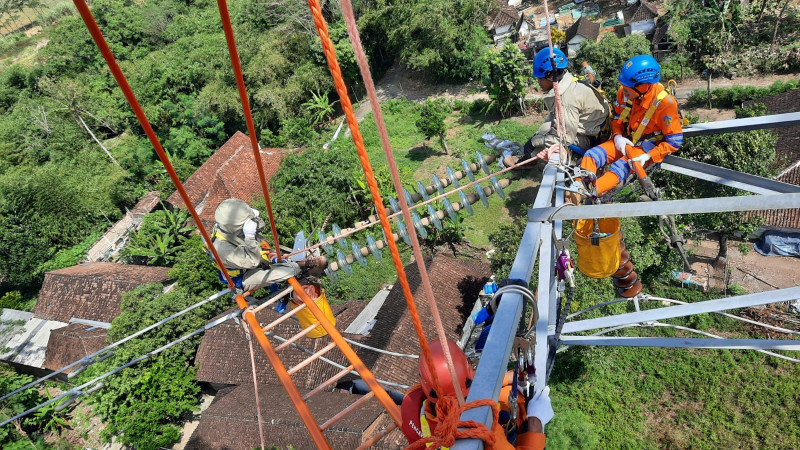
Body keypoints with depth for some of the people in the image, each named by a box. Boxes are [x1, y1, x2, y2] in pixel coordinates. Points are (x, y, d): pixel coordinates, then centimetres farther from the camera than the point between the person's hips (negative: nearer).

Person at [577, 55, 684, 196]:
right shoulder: (624, 92, -10)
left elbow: (675, 141, -17)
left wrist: (648, 156, -27)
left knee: (620, 168, -31)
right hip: (625, 141, 5)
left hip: (648, 147, -5)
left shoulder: (664, 103, -23)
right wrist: (617, 136, -11)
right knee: (591, 155, -18)